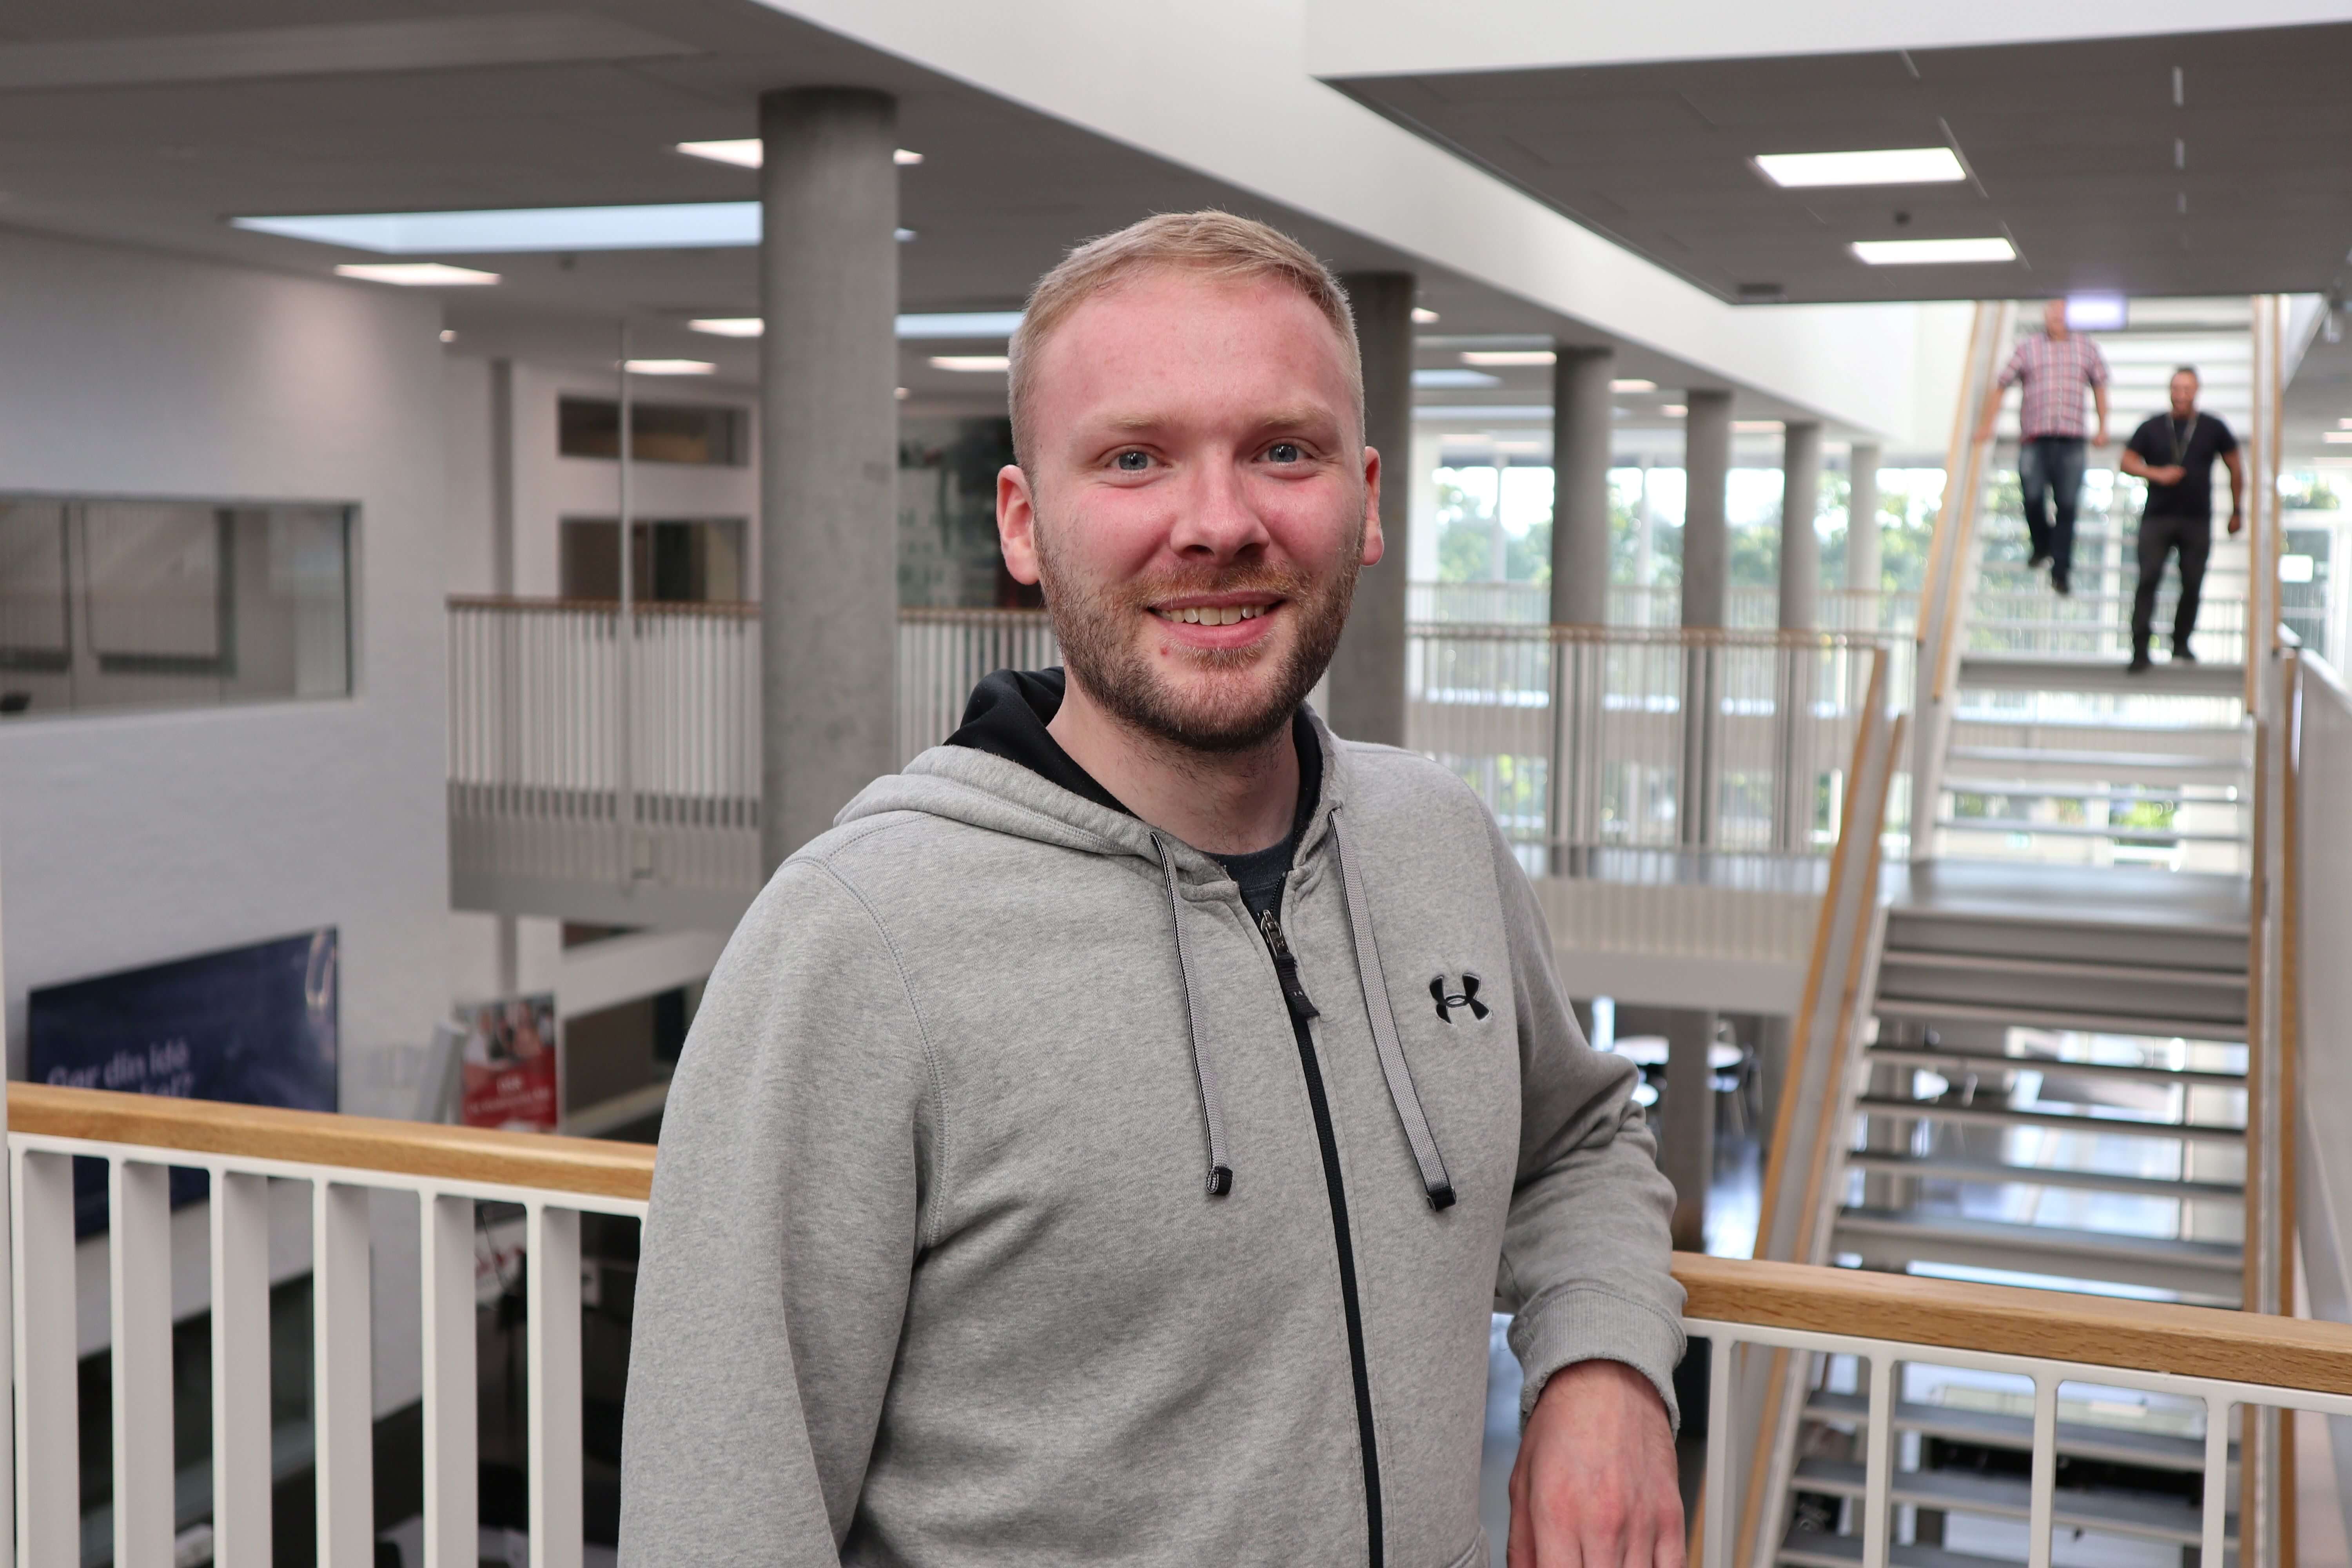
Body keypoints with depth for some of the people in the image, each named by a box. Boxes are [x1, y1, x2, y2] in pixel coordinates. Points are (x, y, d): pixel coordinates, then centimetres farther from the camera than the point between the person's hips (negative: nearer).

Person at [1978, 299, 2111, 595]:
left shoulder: (2087, 349, 12)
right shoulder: (2028, 349, 6)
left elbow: (2100, 386, 22)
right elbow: (2001, 385, 10)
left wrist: (2103, 428, 17)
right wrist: (1987, 423, 4)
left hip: (2071, 440, 1)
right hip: (2034, 439, -1)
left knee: (2066, 504, -3)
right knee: (2033, 496, -13)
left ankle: (2061, 571, 2)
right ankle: (2041, 546, 17)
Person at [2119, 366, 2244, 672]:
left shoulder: (2213, 428, 5)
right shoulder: (2152, 428, 5)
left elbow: (2236, 468, 13)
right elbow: (2128, 462, 6)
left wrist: (2237, 511, 14)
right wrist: (2157, 474, -12)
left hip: (2197, 520, 1)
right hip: (2156, 518, -1)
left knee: (2192, 585, 3)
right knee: (2148, 580, -10)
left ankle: (2181, 644, 19)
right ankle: (2140, 650, -12)